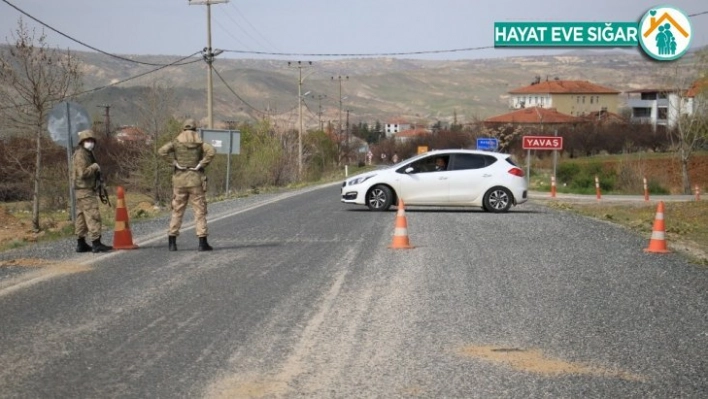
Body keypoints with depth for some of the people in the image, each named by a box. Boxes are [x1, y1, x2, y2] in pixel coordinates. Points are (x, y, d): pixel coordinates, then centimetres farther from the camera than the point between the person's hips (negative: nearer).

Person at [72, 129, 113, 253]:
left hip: (81, 191, 11)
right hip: (85, 190, -11)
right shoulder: (80, 155, -13)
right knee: (93, 216, -13)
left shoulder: (87, 154, 19)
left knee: (81, 217, 11)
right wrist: (94, 167, -12)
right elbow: (83, 173, -23)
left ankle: (81, 244, 16)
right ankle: (96, 244, -16)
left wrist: (97, 172, 10)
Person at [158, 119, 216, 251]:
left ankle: (172, 242, 5)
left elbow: (162, 151, -11)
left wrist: (175, 162, -6)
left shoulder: (176, 141, 4)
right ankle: (202, 242, -2)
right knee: (200, 211, 3)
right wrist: (201, 164, -10)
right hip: (196, 179, -1)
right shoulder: (200, 142, 2)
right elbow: (211, 151, -17)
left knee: (177, 211, 8)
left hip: (180, 179, 1)